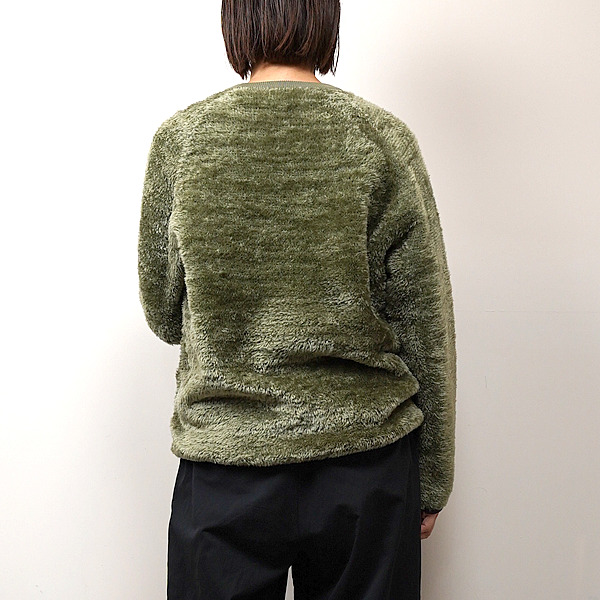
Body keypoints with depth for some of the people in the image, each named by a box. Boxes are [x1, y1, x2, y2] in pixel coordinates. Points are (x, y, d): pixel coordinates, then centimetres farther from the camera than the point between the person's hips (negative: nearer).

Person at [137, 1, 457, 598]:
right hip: (367, 462, 0)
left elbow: (162, 313, 4)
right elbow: (426, 328, -3)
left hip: (223, 465, 1)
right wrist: (433, 478, 8)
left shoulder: (178, 138, -6)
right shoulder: (384, 139, -7)